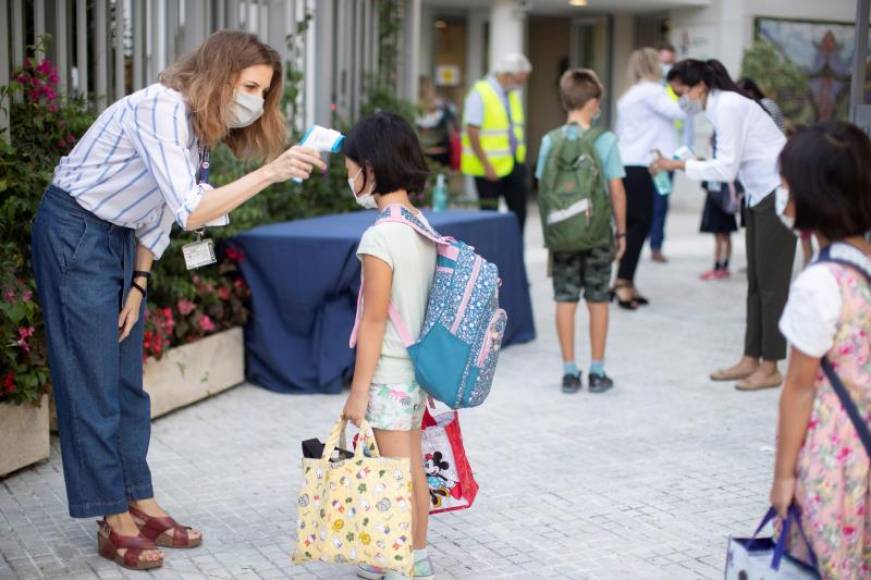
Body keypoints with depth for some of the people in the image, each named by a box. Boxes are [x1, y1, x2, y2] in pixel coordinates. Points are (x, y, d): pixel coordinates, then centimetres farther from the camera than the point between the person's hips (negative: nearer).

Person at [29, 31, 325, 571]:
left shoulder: (202, 125, 4)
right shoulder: (162, 110, -25)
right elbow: (191, 212, -35)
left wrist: (138, 285, 6)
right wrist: (271, 171, -39)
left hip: (120, 238, 9)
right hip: (75, 234, -9)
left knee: (128, 379, 11)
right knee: (93, 382, -3)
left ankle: (141, 505, 19)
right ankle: (115, 522, 4)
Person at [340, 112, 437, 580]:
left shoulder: (380, 236, -20)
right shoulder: (422, 228, 5)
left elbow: (374, 320, -19)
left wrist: (359, 388, -14)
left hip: (387, 372, -9)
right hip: (417, 368, 9)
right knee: (412, 469, 17)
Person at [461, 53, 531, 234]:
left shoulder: (514, 94, 10)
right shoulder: (480, 93, -12)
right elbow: (472, 132, -16)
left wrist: (521, 158, 10)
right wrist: (486, 165, -19)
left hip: (514, 164, 7)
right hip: (490, 167, -7)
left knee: (519, 211, 6)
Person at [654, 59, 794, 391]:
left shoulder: (728, 106, -17)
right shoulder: (720, 105, 10)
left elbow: (726, 168, -21)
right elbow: (730, 163, 9)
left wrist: (678, 165, -17)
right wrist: (688, 164, 1)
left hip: (777, 193, -10)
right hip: (760, 195, 10)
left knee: (771, 282, -5)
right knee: (755, 282, 10)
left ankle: (770, 369, 1)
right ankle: (751, 360, 16)